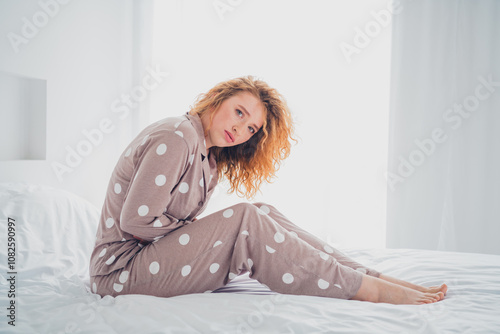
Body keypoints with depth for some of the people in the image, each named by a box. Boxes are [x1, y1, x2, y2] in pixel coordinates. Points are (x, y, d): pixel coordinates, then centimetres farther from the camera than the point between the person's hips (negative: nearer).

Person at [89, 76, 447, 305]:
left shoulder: (211, 161, 10)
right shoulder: (177, 137, -18)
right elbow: (135, 221, -23)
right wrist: (195, 230, -10)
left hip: (156, 254, 8)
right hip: (121, 269, -8)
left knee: (262, 215, -6)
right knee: (246, 219, -24)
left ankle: (378, 276, -9)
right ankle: (370, 290, -20)